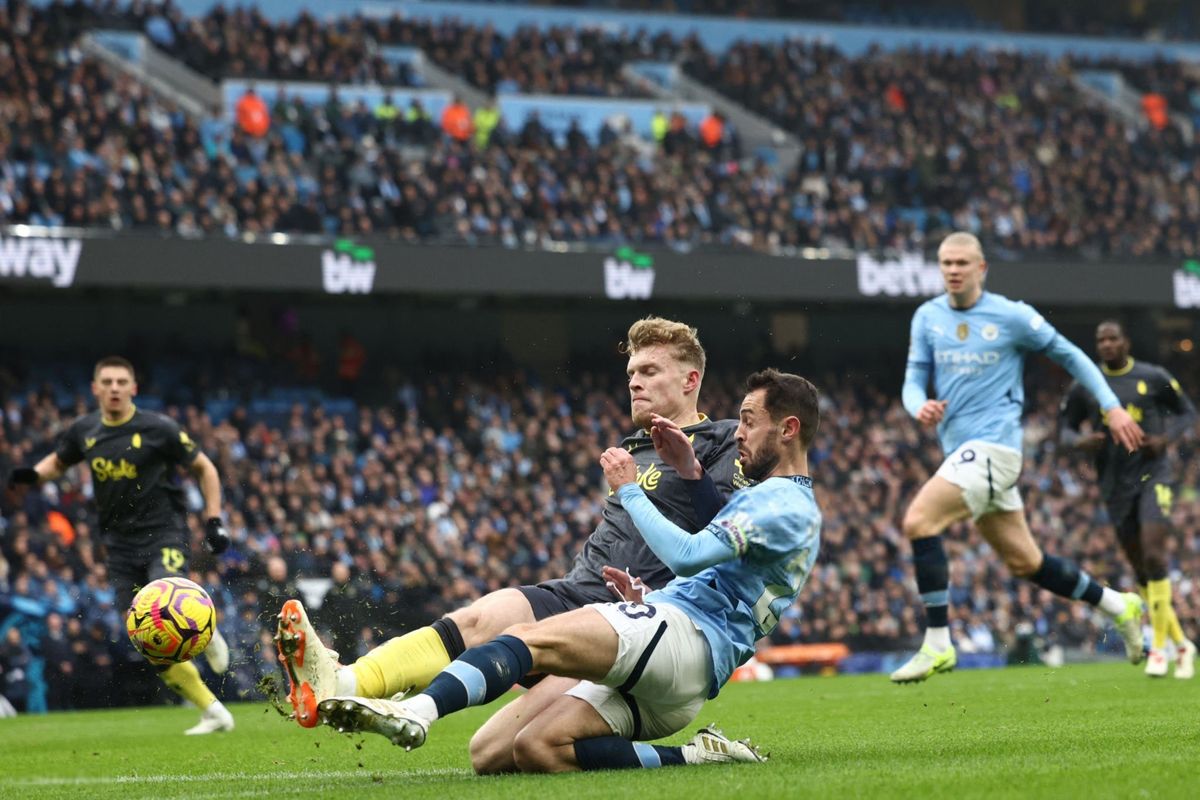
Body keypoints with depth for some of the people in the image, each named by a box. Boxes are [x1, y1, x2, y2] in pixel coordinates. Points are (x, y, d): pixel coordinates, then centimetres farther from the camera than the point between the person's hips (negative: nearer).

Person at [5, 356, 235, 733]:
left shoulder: (158, 429, -8)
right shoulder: (83, 431, 4)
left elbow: (204, 468, 2)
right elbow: (58, 462, 24)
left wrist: (214, 521, -5)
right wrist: (32, 474, 2)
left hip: (164, 535, -4)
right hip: (121, 545, 5)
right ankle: (214, 713, 7)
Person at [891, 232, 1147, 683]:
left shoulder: (1011, 316, -5)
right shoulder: (928, 317, 8)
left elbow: (1069, 355, 6)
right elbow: (914, 379, 7)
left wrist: (1112, 407, 3)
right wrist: (919, 406, -17)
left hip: (993, 446, -6)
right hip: (962, 450, 6)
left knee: (918, 520, -23)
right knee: (1024, 562, 13)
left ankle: (937, 644, -18)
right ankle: (1119, 607, 30)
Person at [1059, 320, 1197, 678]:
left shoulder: (1153, 378, 0)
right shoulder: (1084, 386, 4)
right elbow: (1065, 428, 12)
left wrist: (1166, 438, -10)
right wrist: (1080, 441, -11)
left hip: (1153, 475, -3)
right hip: (1115, 484, 3)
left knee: (1153, 555, -20)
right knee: (1141, 569, 4)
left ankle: (1160, 646, -13)